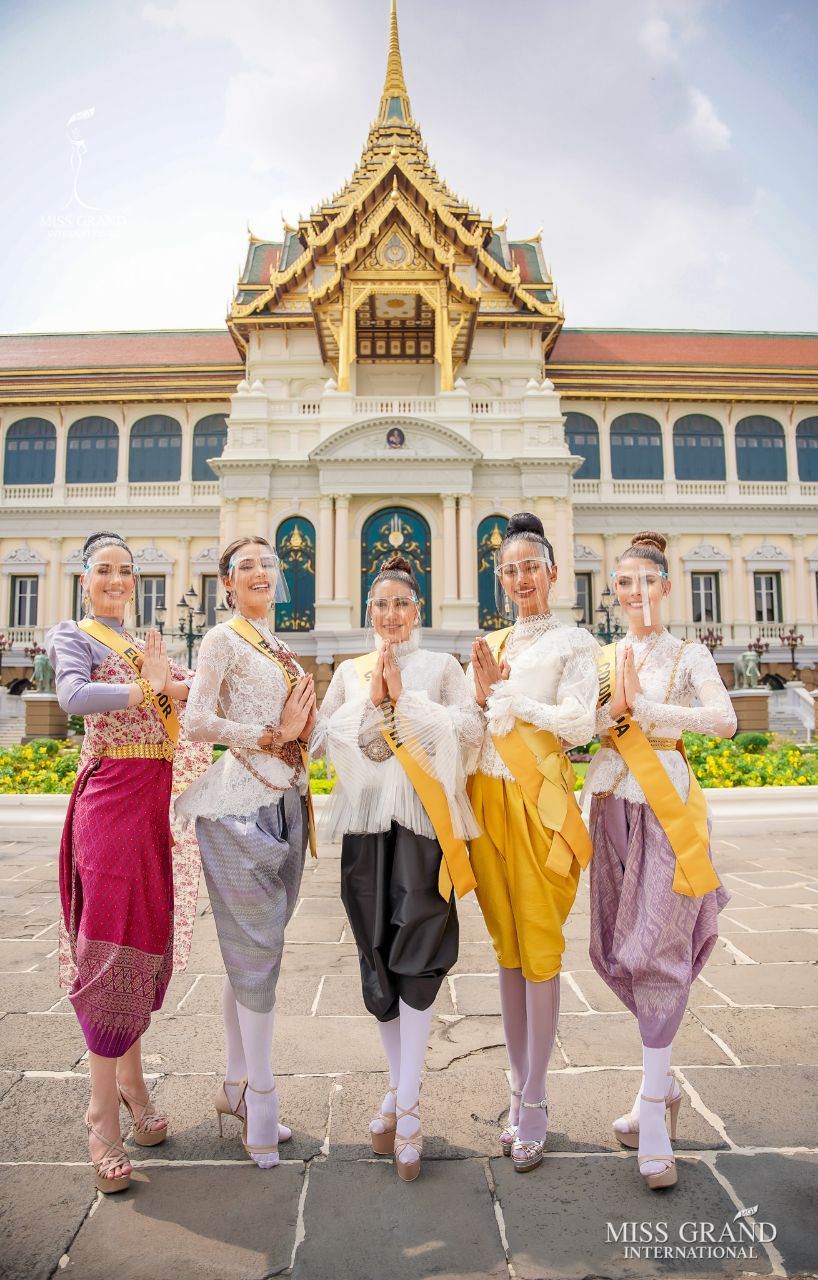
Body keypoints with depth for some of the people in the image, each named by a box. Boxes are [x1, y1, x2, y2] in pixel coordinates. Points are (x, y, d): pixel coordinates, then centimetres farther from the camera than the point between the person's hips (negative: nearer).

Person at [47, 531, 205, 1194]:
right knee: (111, 944, -4)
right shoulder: (72, 636, 2)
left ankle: (131, 1077, 28)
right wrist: (146, 689, -16)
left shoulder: (147, 644, 21)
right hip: (111, 797, -6)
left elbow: (193, 687, 9)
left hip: (156, 798, 6)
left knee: (147, 939, 11)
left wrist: (172, 683, -11)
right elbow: (73, 695, -19)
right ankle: (103, 1112, 7)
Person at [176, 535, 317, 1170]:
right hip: (242, 805, -7)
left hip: (284, 801, 7)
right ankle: (260, 1103, 13)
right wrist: (273, 735, -13)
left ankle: (238, 1085, 29)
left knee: (252, 949, 15)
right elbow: (198, 721, -16)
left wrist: (300, 727, 5)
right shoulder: (223, 639, -5)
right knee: (258, 950, -1)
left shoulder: (280, 649, 18)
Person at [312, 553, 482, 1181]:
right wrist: (372, 700, -8)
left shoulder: (442, 666, 7)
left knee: (416, 958, -4)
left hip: (426, 822, -2)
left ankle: (406, 1103, 9)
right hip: (367, 822, 3)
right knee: (377, 958, 9)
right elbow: (322, 738, 3)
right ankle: (401, 1086, 27)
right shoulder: (349, 673, 14)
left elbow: (472, 731, -6)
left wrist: (405, 698, -11)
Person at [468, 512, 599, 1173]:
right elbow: (474, 729, 15)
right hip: (488, 797, 5)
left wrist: (506, 694, -10)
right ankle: (520, 1089, 26)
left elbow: (580, 726, -11)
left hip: (539, 800, -5)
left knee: (540, 945, 0)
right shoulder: (491, 646, 15)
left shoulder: (574, 642, 1)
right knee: (507, 946, 12)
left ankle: (534, 1102, 14)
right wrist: (483, 692, -4)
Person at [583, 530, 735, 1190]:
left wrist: (644, 707, -19)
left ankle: (654, 1114, 9)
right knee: (614, 950, 9)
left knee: (658, 950, -5)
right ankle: (661, 1081, 31)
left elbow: (725, 720, -17)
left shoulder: (689, 655, 1)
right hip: (612, 806, 4)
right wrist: (616, 703, -15)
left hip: (668, 805, -4)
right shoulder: (601, 657, 10)